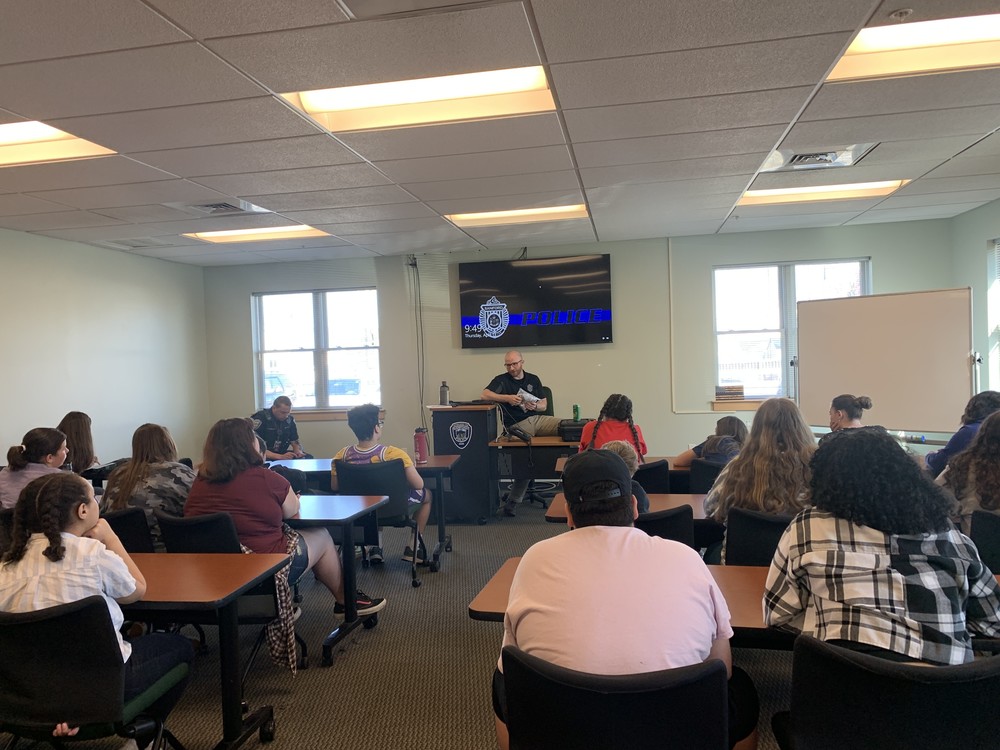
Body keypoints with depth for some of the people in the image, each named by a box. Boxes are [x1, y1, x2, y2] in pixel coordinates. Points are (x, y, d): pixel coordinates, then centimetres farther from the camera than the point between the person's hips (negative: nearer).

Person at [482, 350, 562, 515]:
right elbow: (485, 395, -9)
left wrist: (535, 406, -7)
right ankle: (513, 501, -7)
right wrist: (508, 398, -17)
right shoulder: (501, 380, 8)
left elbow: (544, 405, 16)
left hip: (537, 419, 4)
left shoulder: (533, 379, 19)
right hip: (517, 425, -4)